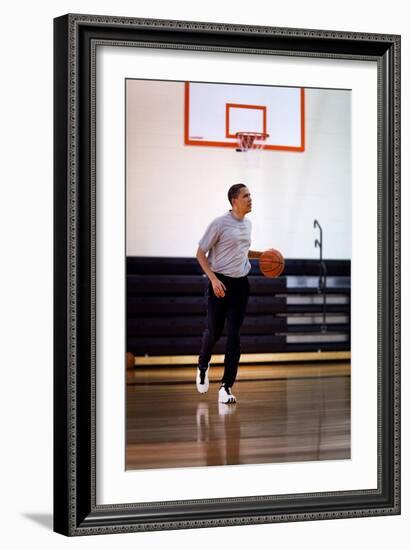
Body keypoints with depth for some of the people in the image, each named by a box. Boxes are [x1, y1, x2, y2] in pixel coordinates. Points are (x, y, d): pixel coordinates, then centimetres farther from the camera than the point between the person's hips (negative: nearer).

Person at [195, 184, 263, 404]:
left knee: (234, 336, -2)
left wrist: (261, 254, 13)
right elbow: (200, 253, -8)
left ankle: (226, 388, -1)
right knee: (213, 331, 2)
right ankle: (203, 366, 34)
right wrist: (213, 279, -18)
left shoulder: (247, 224, 11)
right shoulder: (220, 223, -10)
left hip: (240, 283, 5)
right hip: (220, 283, -5)